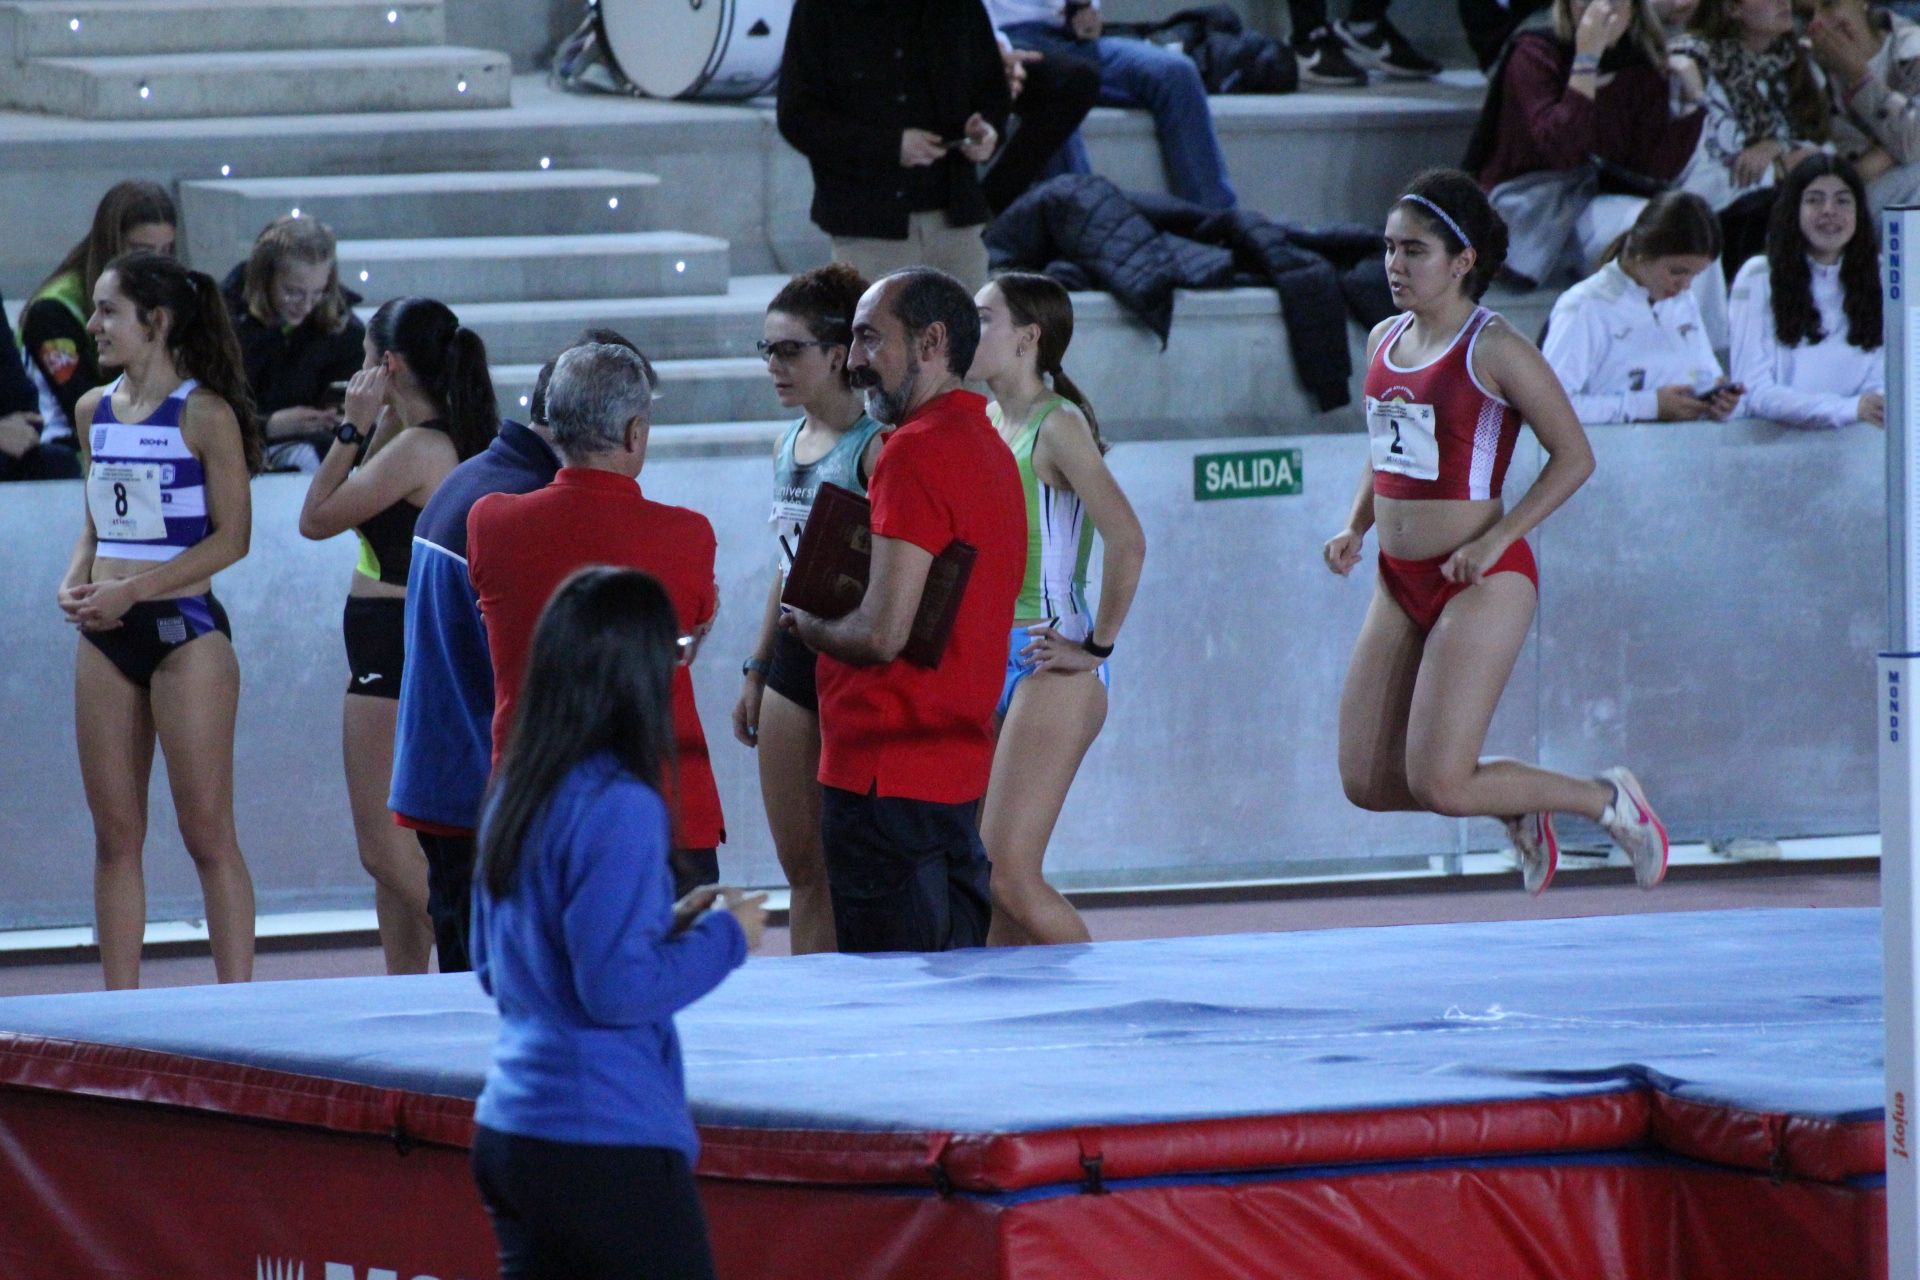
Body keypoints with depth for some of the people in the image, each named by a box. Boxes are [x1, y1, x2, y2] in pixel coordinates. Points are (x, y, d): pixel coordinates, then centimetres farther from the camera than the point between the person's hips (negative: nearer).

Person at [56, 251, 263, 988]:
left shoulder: (204, 415, -9)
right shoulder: (94, 410, 11)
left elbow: (231, 536, -10)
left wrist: (132, 590, -18)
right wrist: (77, 581, -1)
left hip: (183, 628, -7)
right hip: (106, 637, 7)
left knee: (207, 834, -4)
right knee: (114, 835, 7)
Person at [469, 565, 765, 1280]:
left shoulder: (516, 797, 9)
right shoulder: (619, 807, -16)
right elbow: (619, 989, -20)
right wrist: (724, 937, -5)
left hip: (509, 1134, 8)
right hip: (608, 1146, -8)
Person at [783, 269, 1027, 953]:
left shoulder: (916, 453, -16)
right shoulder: (990, 448, 15)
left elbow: (881, 635, -22)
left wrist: (804, 621, -2)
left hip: (888, 778, -10)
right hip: (961, 774, 10)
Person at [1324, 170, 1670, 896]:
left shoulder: (1494, 351, -13)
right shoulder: (1385, 342, 9)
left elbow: (1574, 457, -11)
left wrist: (1495, 540, -19)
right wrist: (1356, 527, 6)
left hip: (1481, 584, -8)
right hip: (1399, 583, 8)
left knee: (1439, 785, -12)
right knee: (1367, 783, 3)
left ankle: (1608, 802, 11)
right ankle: (1519, 809, 28)